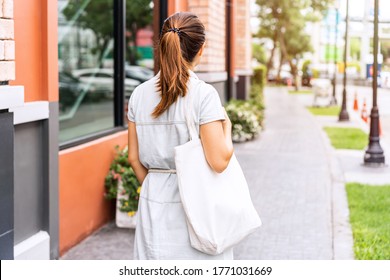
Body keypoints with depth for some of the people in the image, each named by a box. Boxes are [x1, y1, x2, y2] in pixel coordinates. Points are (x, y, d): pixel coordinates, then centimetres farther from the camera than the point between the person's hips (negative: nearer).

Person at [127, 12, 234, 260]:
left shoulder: (140, 94, 3)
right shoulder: (204, 94, -13)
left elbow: (134, 157, 9)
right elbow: (219, 161, -16)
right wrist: (227, 126, 1)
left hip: (154, 203, 5)